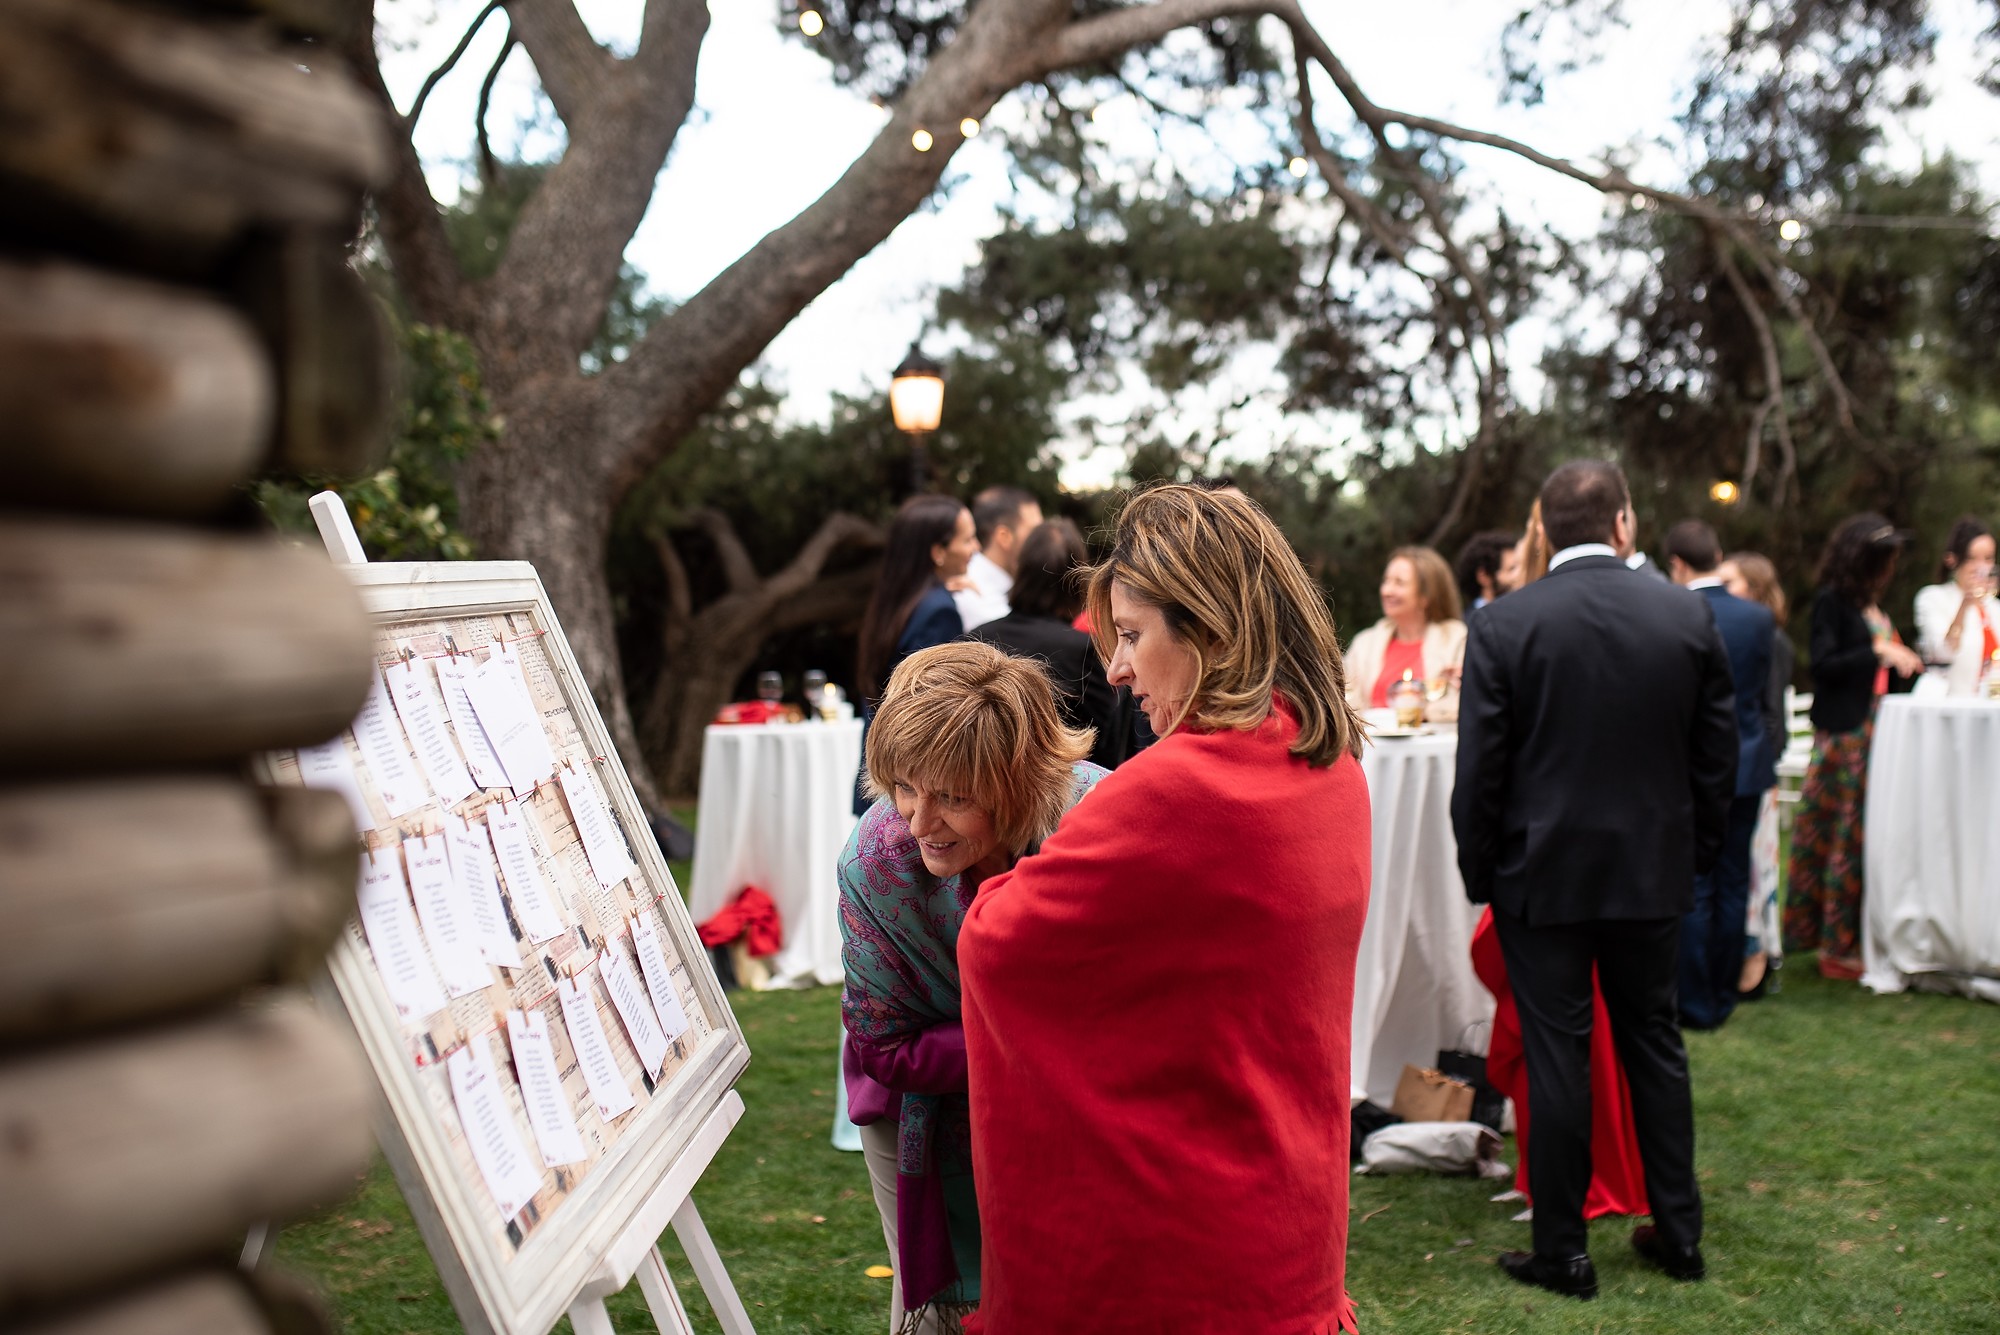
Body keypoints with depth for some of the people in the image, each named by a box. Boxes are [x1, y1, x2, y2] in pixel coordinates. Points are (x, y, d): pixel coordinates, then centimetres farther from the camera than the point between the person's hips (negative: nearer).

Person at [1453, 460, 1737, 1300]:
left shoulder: (1502, 625, -12)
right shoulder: (1688, 616, -3)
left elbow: (1479, 771, -9)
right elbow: (1717, 755, 3)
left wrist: (1478, 874, 3)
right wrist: (1696, 852, 15)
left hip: (1542, 873, -3)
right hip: (1655, 870, 3)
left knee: (1556, 1054, 5)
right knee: (1654, 1043, 16)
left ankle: (1561, 1251, 13)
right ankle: (1678, 1232, 26)